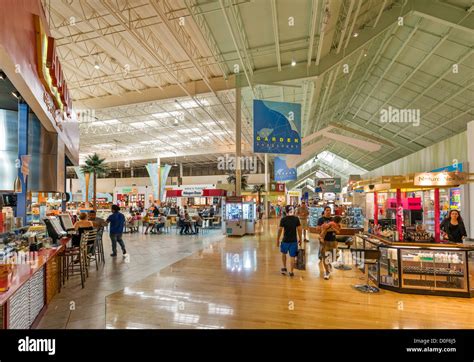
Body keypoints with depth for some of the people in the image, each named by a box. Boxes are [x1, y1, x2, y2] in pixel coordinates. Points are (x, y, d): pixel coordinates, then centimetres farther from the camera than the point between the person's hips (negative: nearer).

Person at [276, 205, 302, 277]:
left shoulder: (283, 219, -10)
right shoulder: (296, 219, -5)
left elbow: (280, 230, -8)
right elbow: (299, 229, -2)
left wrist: (277, 240, 3)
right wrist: (300, 239, 11)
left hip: (285, 240, -1)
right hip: (294, 240, 1)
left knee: (284, 253, 23)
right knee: (292, 256, 8)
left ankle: (284, 268, 27)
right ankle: (291, 272, 14)